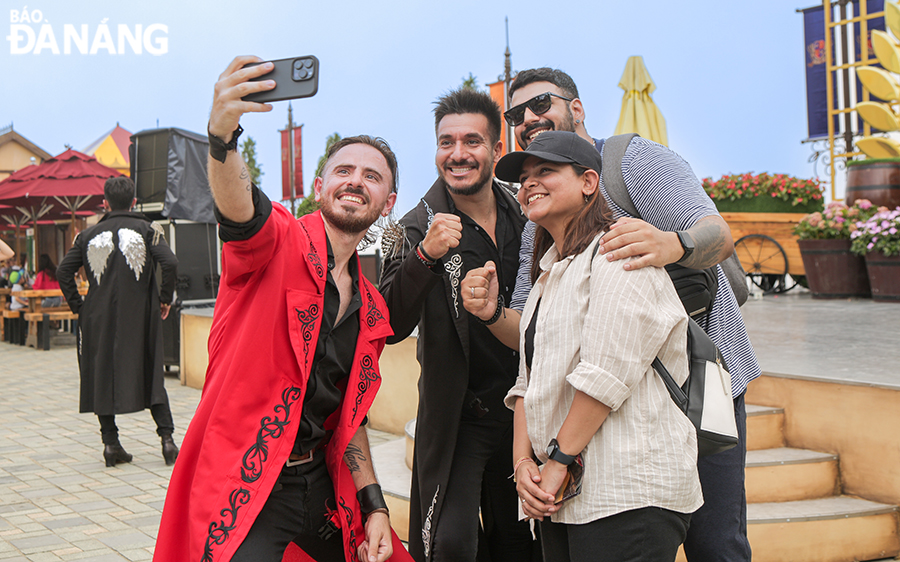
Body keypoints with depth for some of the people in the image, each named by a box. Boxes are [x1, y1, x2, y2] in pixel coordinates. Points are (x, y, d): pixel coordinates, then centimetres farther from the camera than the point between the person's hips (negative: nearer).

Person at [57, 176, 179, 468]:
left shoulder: (89, 235, 5)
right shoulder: (147, 229, -1)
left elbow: (63, 271, 3)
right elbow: (170, 263, -15)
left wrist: (77, 305, 9)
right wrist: (165, 299, -4)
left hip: (99, 318, 1)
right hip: (140, 317, -1)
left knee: (103, 376, 10)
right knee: (151, 375, 7)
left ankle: (110, 442, 10)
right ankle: (166, 438, 0)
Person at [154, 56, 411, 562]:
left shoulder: (371, 310, 12)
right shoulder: (279, 243, -7)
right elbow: (237, 207, -32)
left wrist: (373, 504, 8)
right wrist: (223, 135, -53)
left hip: (320, 483, 7)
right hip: (242, 489, -7)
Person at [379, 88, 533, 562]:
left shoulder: (522, 217, 3)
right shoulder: (420, 226, -11)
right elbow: (390, 326, -22)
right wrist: (425, 255, -34)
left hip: (520, 411, 5)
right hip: (455, 415, -4)